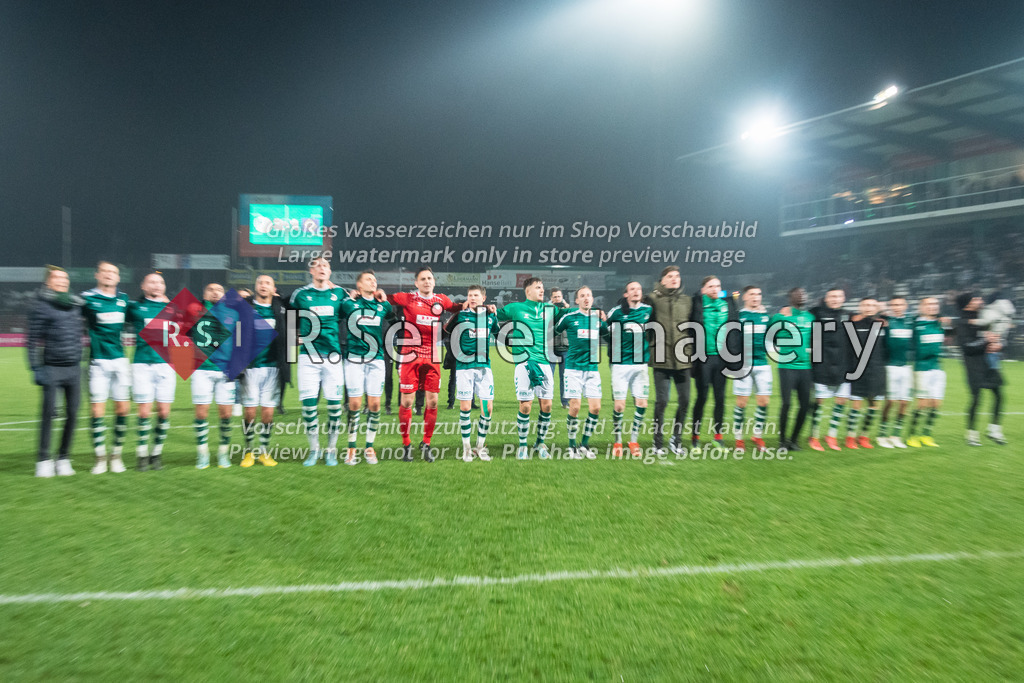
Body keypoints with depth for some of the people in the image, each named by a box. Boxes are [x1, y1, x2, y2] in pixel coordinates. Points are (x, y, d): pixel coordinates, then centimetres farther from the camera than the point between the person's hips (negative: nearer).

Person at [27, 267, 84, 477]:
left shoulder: (76, 304, 12)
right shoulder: (41, 305, -3)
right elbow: (33, 339, -4)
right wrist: (36, 368, -9)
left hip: (74, 368, 4)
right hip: (51, 369, -4)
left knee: (72, 414, 3)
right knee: (48, 413, -3)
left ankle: (64, 458, 14)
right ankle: (44, 460, 8)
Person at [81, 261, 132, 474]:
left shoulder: (123, 299, 9)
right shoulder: (88, 298, -3)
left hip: (120, 360, 3)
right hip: (98, 361, -3)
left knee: (122, 408, 3)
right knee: (97, 409, -3)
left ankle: (116, 455, 16)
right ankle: (100, 458, 8)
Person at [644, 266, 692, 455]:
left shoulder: (687, 301, 12)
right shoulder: (652, 299, -1)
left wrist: (692, 352, 16)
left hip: (683, 360, 4)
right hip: (661, 359, -4)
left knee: (684, 401, 7)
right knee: (661, 401, -2)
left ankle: (676, 439, 23)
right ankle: (658, 442, 12)